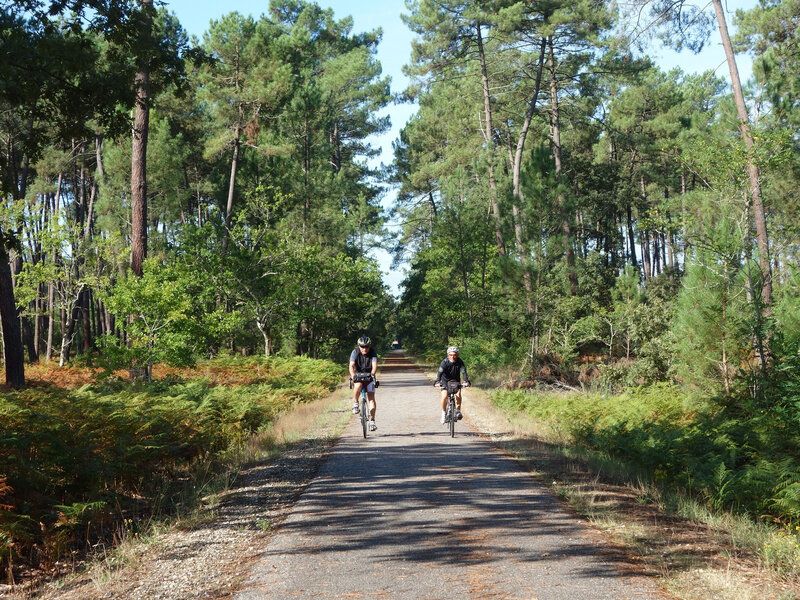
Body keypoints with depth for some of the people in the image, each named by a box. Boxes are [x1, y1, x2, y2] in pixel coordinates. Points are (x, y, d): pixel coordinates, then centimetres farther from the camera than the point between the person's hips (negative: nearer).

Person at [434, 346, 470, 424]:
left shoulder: (460, 362, -18)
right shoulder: (445, 362, -23)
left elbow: (463, 372, -28)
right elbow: (440, 372, -33)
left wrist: (466, 381, -46)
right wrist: (437, 381, -51)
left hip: (456, 381, 1)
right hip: (445, 380, -1)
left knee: (458, 394, -21)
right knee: (444, 396, -18)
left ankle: (458, 411, -3)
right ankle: (443, 413, 0)